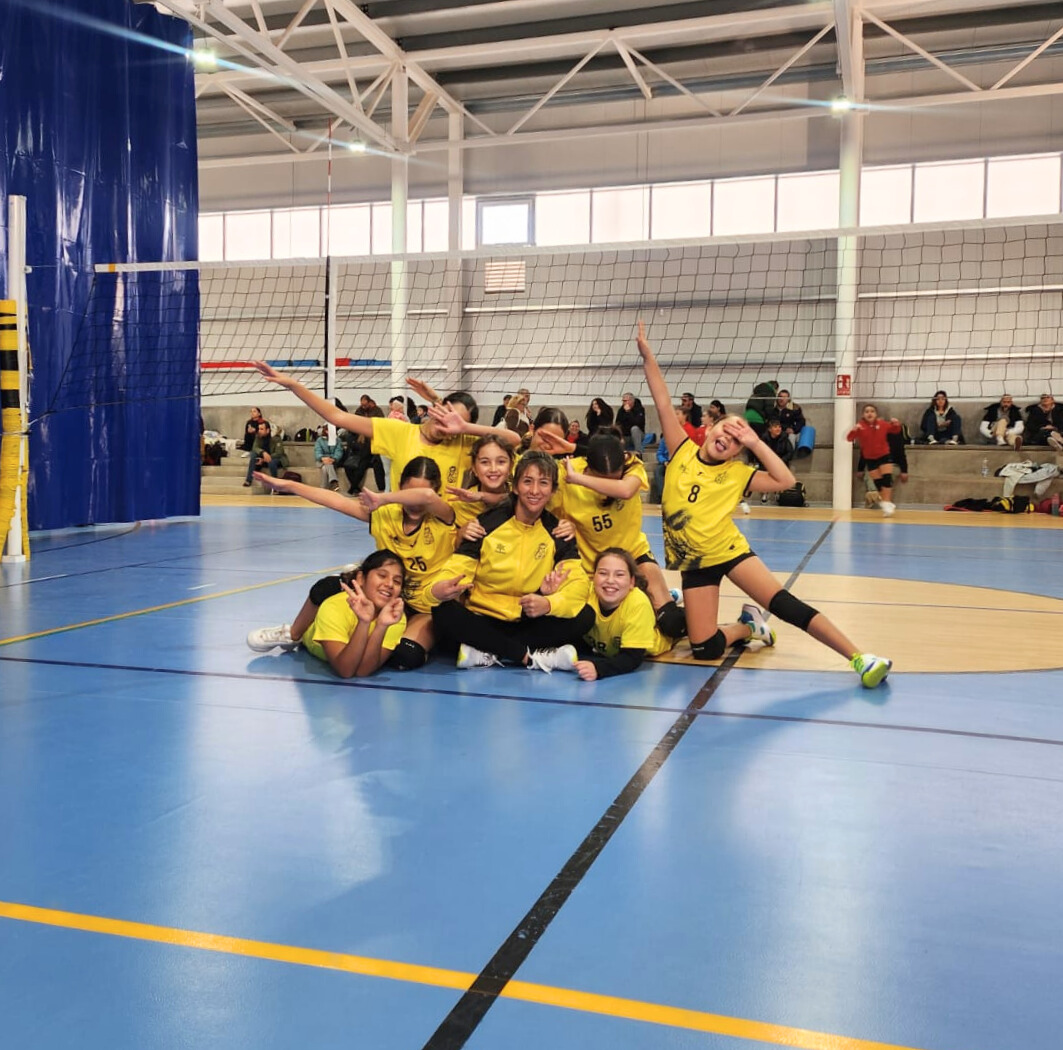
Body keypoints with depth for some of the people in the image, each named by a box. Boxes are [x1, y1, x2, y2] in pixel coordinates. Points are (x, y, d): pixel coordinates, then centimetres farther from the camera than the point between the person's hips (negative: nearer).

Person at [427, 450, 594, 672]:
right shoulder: (487, 522, -4)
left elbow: (578, 583, -12)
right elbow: (456, 569, -8)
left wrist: (548, 603, -34)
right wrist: (438, 589, -34)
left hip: (530, 624, 1)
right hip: (484, 621, -1)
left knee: (585, 616, -25)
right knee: (443, 613, -31)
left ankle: (487, 655, -24)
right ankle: (533, 657, -27)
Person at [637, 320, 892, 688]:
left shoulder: (736, 474, -2)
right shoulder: (682, 451, 2)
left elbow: (785, 480, -13)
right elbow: (663, 403, -2)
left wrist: (755, 442, -12)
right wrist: (647, 355, -6)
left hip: (729, 550, -2)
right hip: (693, 561, 2)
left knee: (783, 604, -20)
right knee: (705, 650, -7)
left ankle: (859, 657, -17)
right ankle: (746, 626, 24)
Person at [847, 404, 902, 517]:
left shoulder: (882, 424, -9)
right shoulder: (860, 427, -14)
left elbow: (895, 430, 7)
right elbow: (849, 438, -24)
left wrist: (897, 424, -15)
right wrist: (854, 430, -44)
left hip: (884, 456, 0)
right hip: (870, 459, 0)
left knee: (887, 478, -12)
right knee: (878, 482, 6)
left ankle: (886, 503, -5)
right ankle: (887, 503, 21)